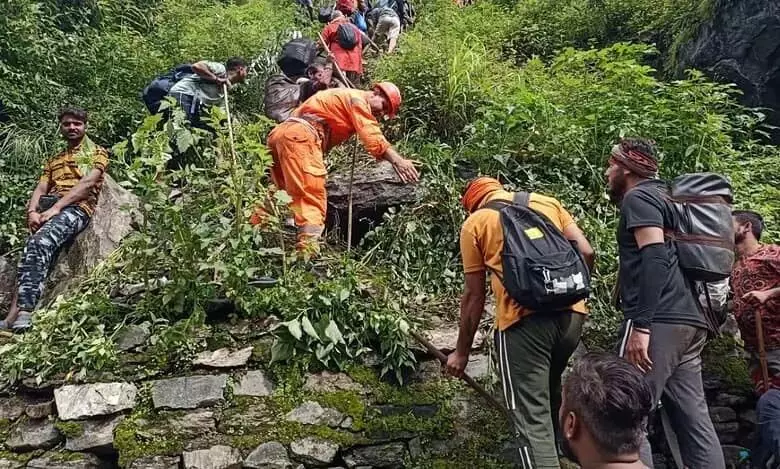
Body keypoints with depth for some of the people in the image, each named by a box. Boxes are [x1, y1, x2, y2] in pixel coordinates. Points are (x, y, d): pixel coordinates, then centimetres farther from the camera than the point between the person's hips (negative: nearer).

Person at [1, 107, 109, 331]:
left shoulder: (96, 152, 14)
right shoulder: (54, 160, 31)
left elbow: (87, 184, -4)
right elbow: (41, 189, 17)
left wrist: (56, 207, -15)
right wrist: (32, 211, -6)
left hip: (77, 208, -5)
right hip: (49, 206, 6)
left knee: (39, 241, -31)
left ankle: (20, 311, -41)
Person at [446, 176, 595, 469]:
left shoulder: (475, 222, 8)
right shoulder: (547, 202, 19)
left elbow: (474, 295, 7)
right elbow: (586, 253, 10)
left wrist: (462, 352, 16)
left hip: (524, 319, -5)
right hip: (571, 313, 6)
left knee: (532, 420, 0)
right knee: (550, 399, 25)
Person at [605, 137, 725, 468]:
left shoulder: (638, 197, -2)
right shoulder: (661, 197, 27)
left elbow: (655, 257, -16)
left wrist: (641, 325, -23)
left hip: (660, 322, -10)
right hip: (688, 320, 10)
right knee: (694, 420, 8)